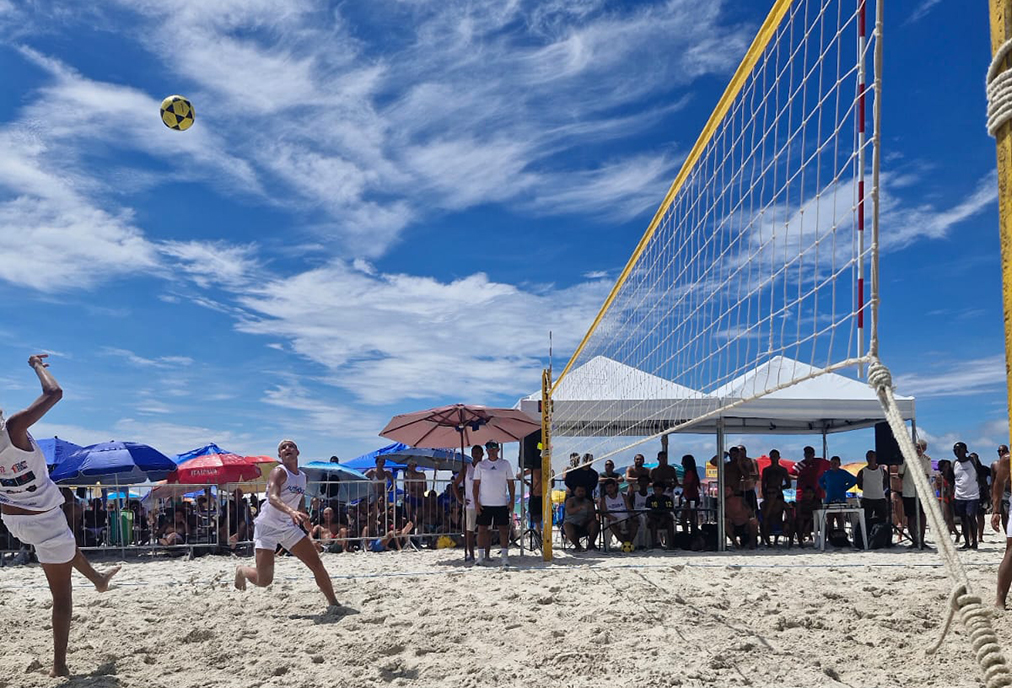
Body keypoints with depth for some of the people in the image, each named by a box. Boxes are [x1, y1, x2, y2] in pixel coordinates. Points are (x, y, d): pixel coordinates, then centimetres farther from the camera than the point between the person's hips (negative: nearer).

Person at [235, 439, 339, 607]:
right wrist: (291, 512, -49)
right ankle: (242, 570, 24)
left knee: (317, 564, -1)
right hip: (267, 527, -7)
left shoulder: (302, 476, 7)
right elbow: (272, 498, -33)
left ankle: (334, 604, 10)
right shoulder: (279, 472, -15)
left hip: (289, 527, 7)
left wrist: (303, 517, 17)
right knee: (263, 580, -10)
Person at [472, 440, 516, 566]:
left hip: (501, 503, 0)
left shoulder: (505, 464, 7)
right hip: (484, 504, 0)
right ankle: (481, 556, 6)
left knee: (503, 529, 1)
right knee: (482, 529, 1)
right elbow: (476, 485, 4)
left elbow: (511, 484, 8)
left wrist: (512, 501, 0)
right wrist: (476, 503, -4)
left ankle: (504, 556, 6)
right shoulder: (480, 465, 5)